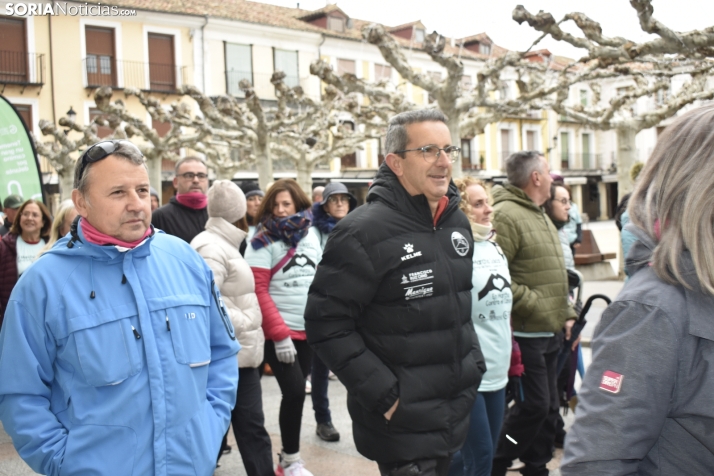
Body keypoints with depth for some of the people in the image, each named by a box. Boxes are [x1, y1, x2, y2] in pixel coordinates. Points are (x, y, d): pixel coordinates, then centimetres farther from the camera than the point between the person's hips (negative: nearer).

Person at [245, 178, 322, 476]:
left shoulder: (311, 236, 9)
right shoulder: (263, 241, -7)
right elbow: (258, 291, -12)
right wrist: (280, 335, -16)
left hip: (309, 330, 5)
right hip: (279, 332, -5)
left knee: (296, 391, 9)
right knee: (294, 391, -10)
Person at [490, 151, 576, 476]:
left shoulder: (540, 216, 16)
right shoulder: (506, 215, -16)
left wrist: (566, 312, 14)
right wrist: (533, 304, -20)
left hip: (551, 331, 9)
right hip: (527, 332, -9)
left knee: (549, 406, 15)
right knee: (535, 405, -4)